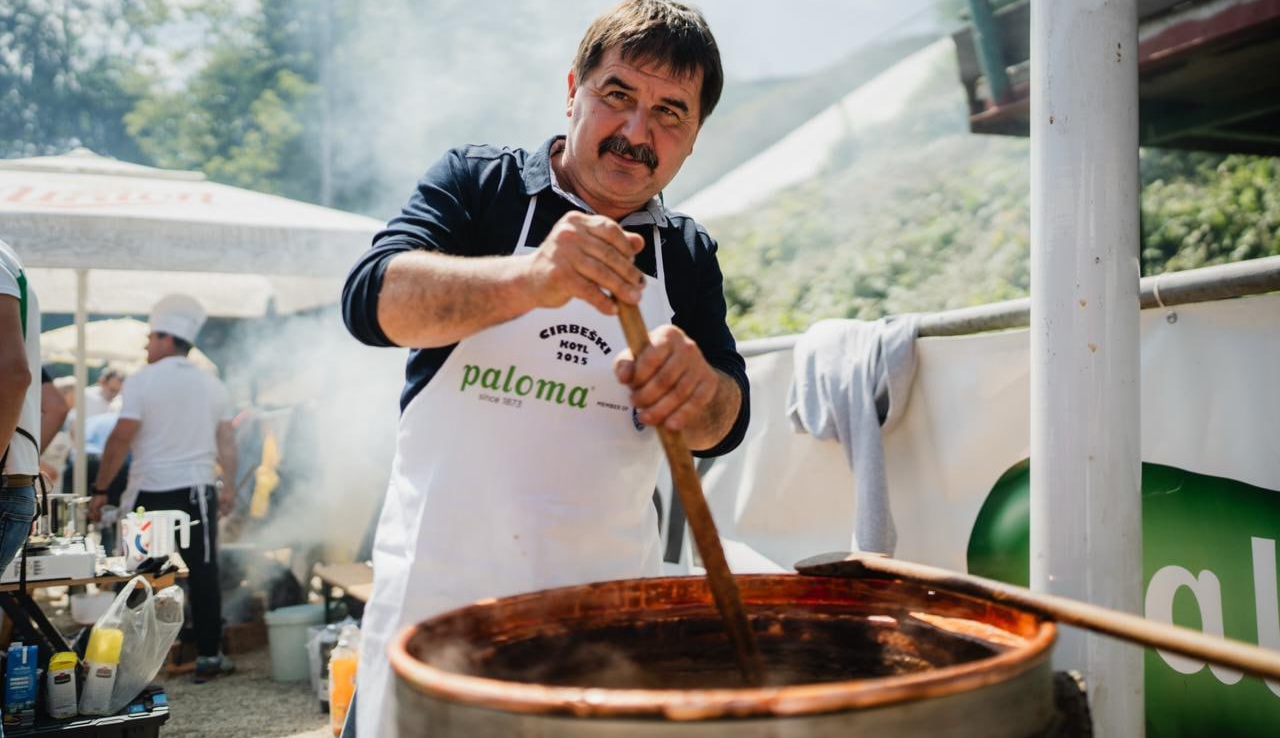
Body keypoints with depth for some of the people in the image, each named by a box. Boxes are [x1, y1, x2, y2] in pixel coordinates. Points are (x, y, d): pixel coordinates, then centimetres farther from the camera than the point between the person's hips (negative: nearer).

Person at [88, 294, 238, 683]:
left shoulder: (142, 381, -7)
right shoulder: (212, 385, 6)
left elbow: (121, 438, -12)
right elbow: (226, 443, 9)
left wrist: (100, 489, -5)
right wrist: (229, 486, 18)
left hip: (150, 494, -2)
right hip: (197, 493, 3)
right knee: (202, 575, 6)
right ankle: (208, 656, 11)